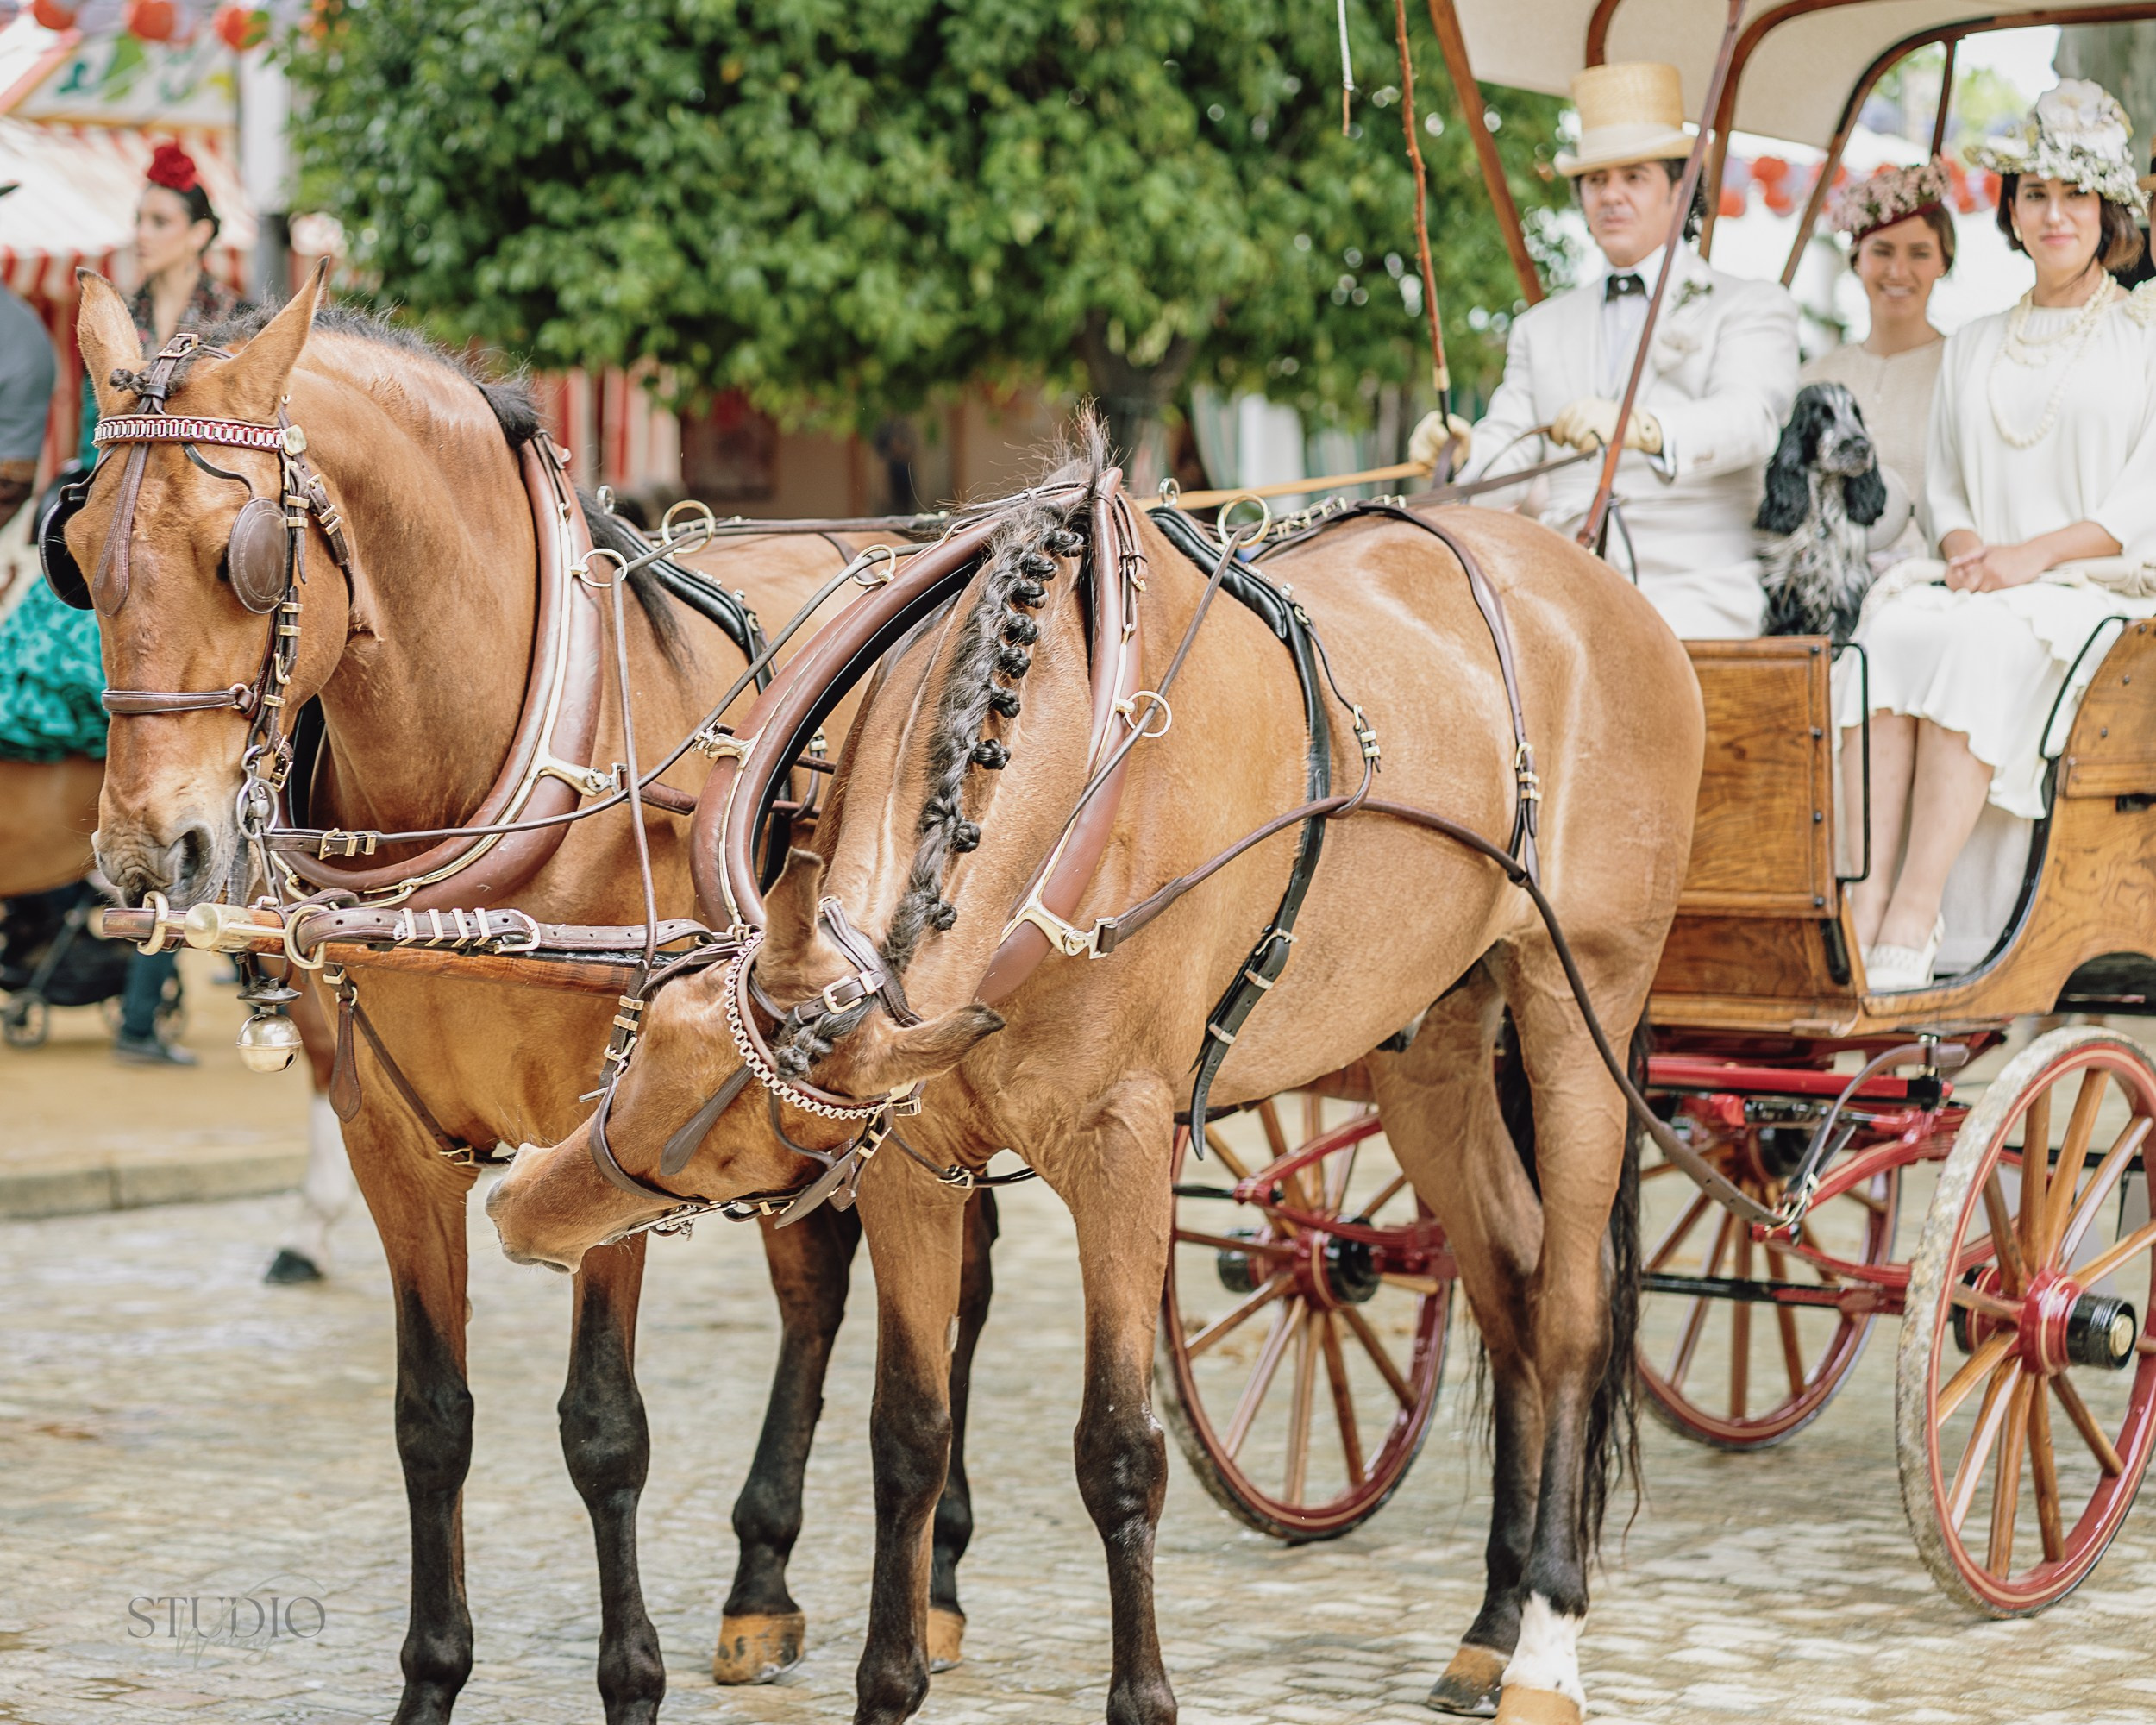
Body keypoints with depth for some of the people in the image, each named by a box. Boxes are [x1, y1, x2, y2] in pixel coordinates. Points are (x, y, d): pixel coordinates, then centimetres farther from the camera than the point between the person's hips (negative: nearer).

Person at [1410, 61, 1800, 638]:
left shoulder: (1752, 308, 9)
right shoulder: (1542, 327, 25)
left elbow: (1749, 421, -12)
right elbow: (1508, 460, 15)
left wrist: (1642, 428, -33)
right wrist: (1461, 453, -11)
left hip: (1694, 595, -4)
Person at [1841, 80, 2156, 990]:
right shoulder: (1973, 346, 23)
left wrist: (2032, 554, -15)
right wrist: (1963, 544, -4)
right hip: (1984, 583, 4)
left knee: (1977, 641, -36)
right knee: (1893, 630, -31)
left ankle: (1916, 915, -42)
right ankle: (1871, 893, -41)